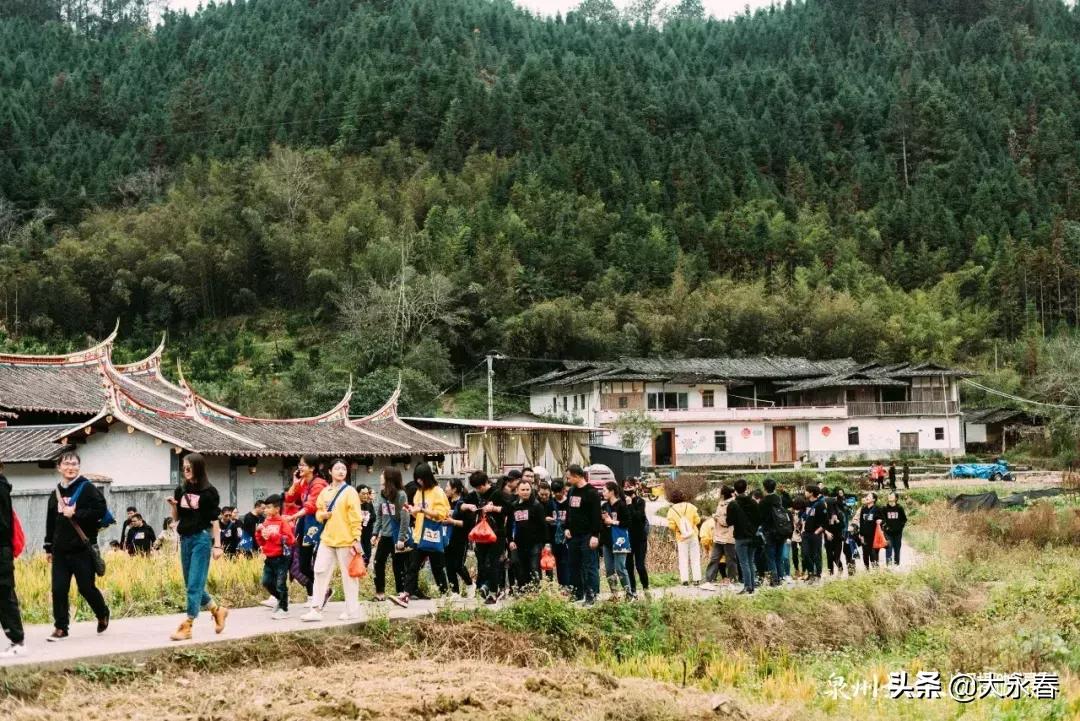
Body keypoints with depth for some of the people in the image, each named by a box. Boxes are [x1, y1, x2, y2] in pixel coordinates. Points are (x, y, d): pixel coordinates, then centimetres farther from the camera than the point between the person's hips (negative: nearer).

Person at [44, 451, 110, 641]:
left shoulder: (87, 488, -5)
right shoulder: (57, 492, 13)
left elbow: (101, 510, -16)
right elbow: (50, 522, 18)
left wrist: (75, 513, -18)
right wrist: (49, 547, 17)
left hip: (82, 549, -5)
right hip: (60, 551, 5)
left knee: (86, 588, 1)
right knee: (58, 590, 0)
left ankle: (103, 615, 27)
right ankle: (60, 628, 9)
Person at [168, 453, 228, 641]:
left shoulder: (209, 491, -6)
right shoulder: (181, 490, 9)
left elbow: (215, 520, -6)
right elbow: (177, 518, 15)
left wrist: (217, 545, -10)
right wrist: (173, 505, -5)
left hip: (202, 538, -7)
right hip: (185, 539, 7)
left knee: (195, 584, -8)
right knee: (190, 584, 11)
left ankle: (187, 626, -7)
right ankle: (217, 610, 29)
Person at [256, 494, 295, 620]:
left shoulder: (283, 521, -9)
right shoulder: (266, 522, 11)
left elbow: (290, 539, -18)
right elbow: (260, 541, 17)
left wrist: (273, 535, -20)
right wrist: (260, 532, -2)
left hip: (281, 557, -7)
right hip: (269, 558, 7)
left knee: (280, 584, -4)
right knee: (266, 582, 9)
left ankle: (283, 609, 6)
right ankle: (281, 599, 29)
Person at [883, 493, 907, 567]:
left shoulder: (899, 508, 4)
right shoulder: (885, 508, 3)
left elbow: (904, 519, 8)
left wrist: (900, 527, -3)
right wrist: (884, 526, -6)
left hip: (897, 532, 1)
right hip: (888, 532, -1)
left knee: (897, 548, 7)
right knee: (888, 547, -10)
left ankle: (896, 563, 14)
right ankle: (888, 562, -13)